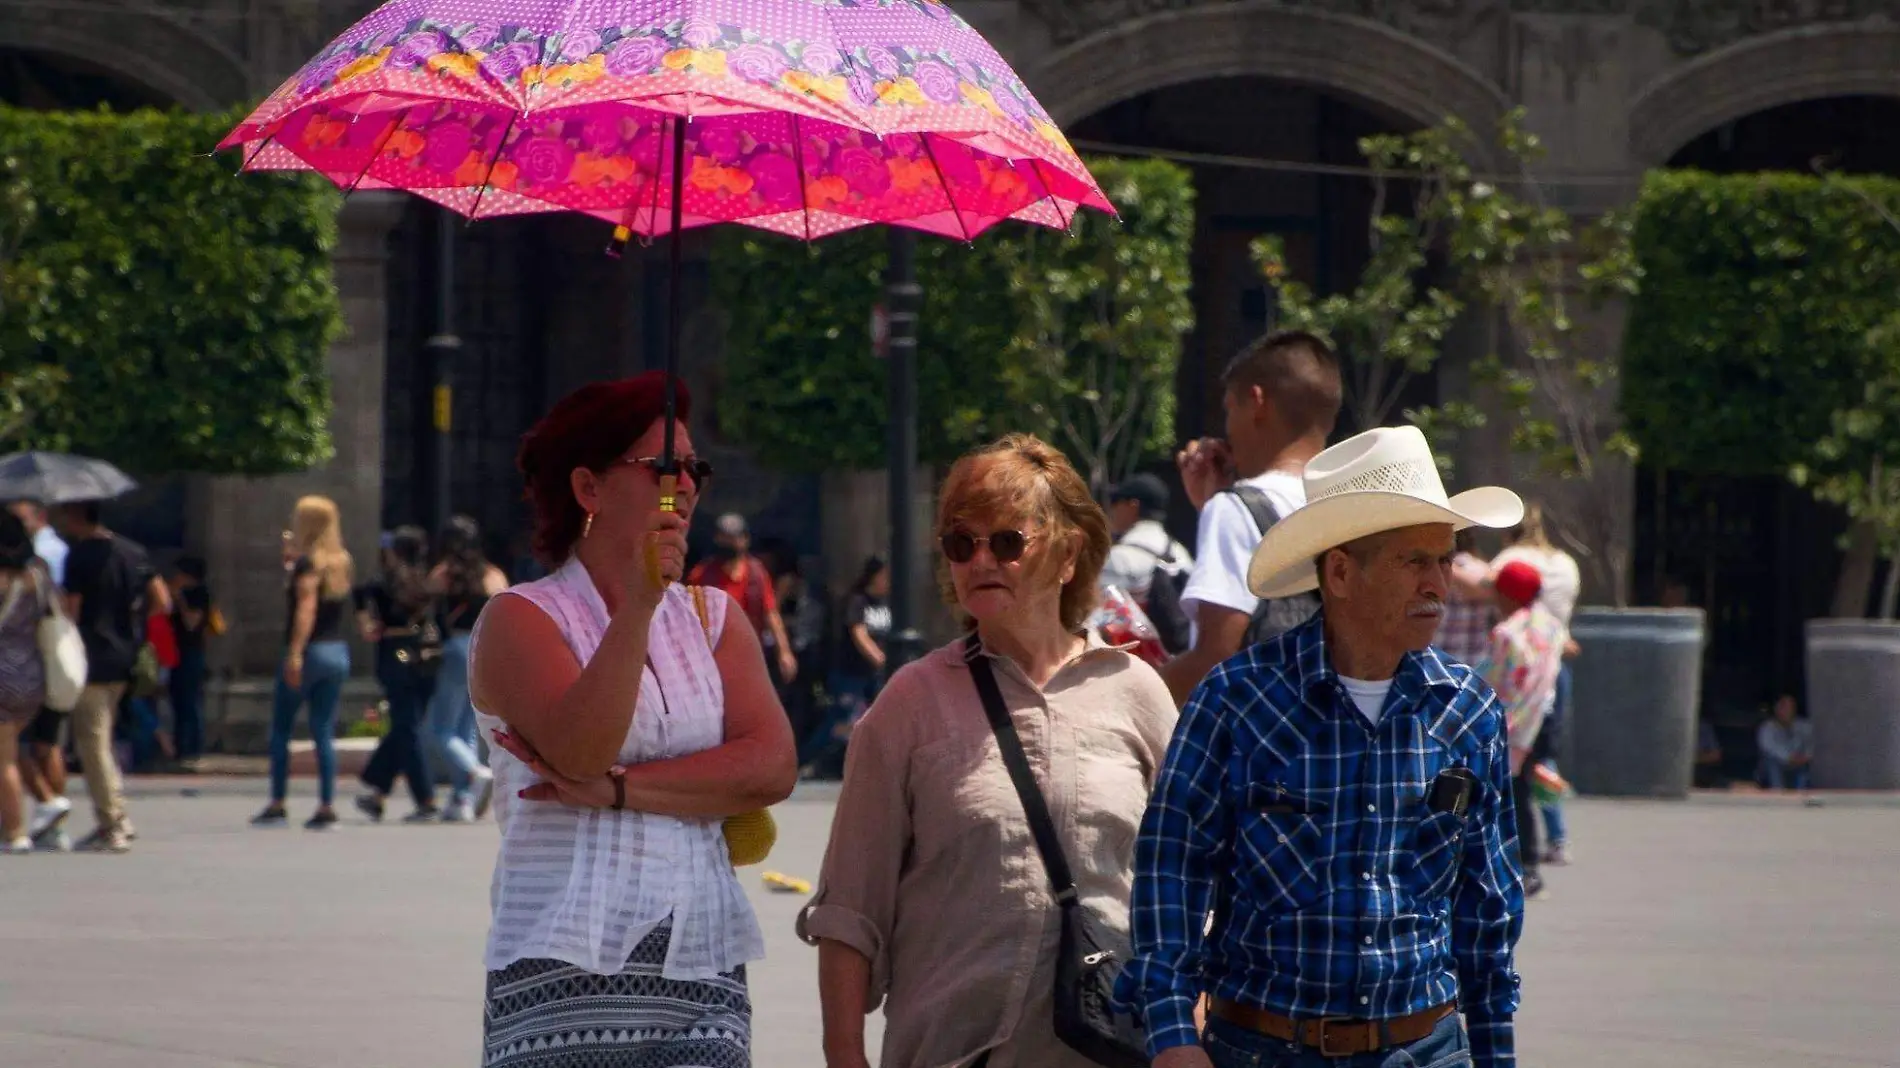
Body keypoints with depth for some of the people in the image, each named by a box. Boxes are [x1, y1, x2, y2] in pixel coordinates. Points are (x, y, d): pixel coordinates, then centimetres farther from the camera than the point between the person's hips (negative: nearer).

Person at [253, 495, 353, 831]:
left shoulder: (307, 563, -12)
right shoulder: (342, 563, 10)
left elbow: (306, 608, -22)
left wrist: (295, 655, -27)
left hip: (310, 651, -7)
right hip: (338, 652, 7)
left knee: (281, 729, 3)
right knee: (324, 731, 7)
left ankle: (277, 805, 1)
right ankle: (327, 806, 0)